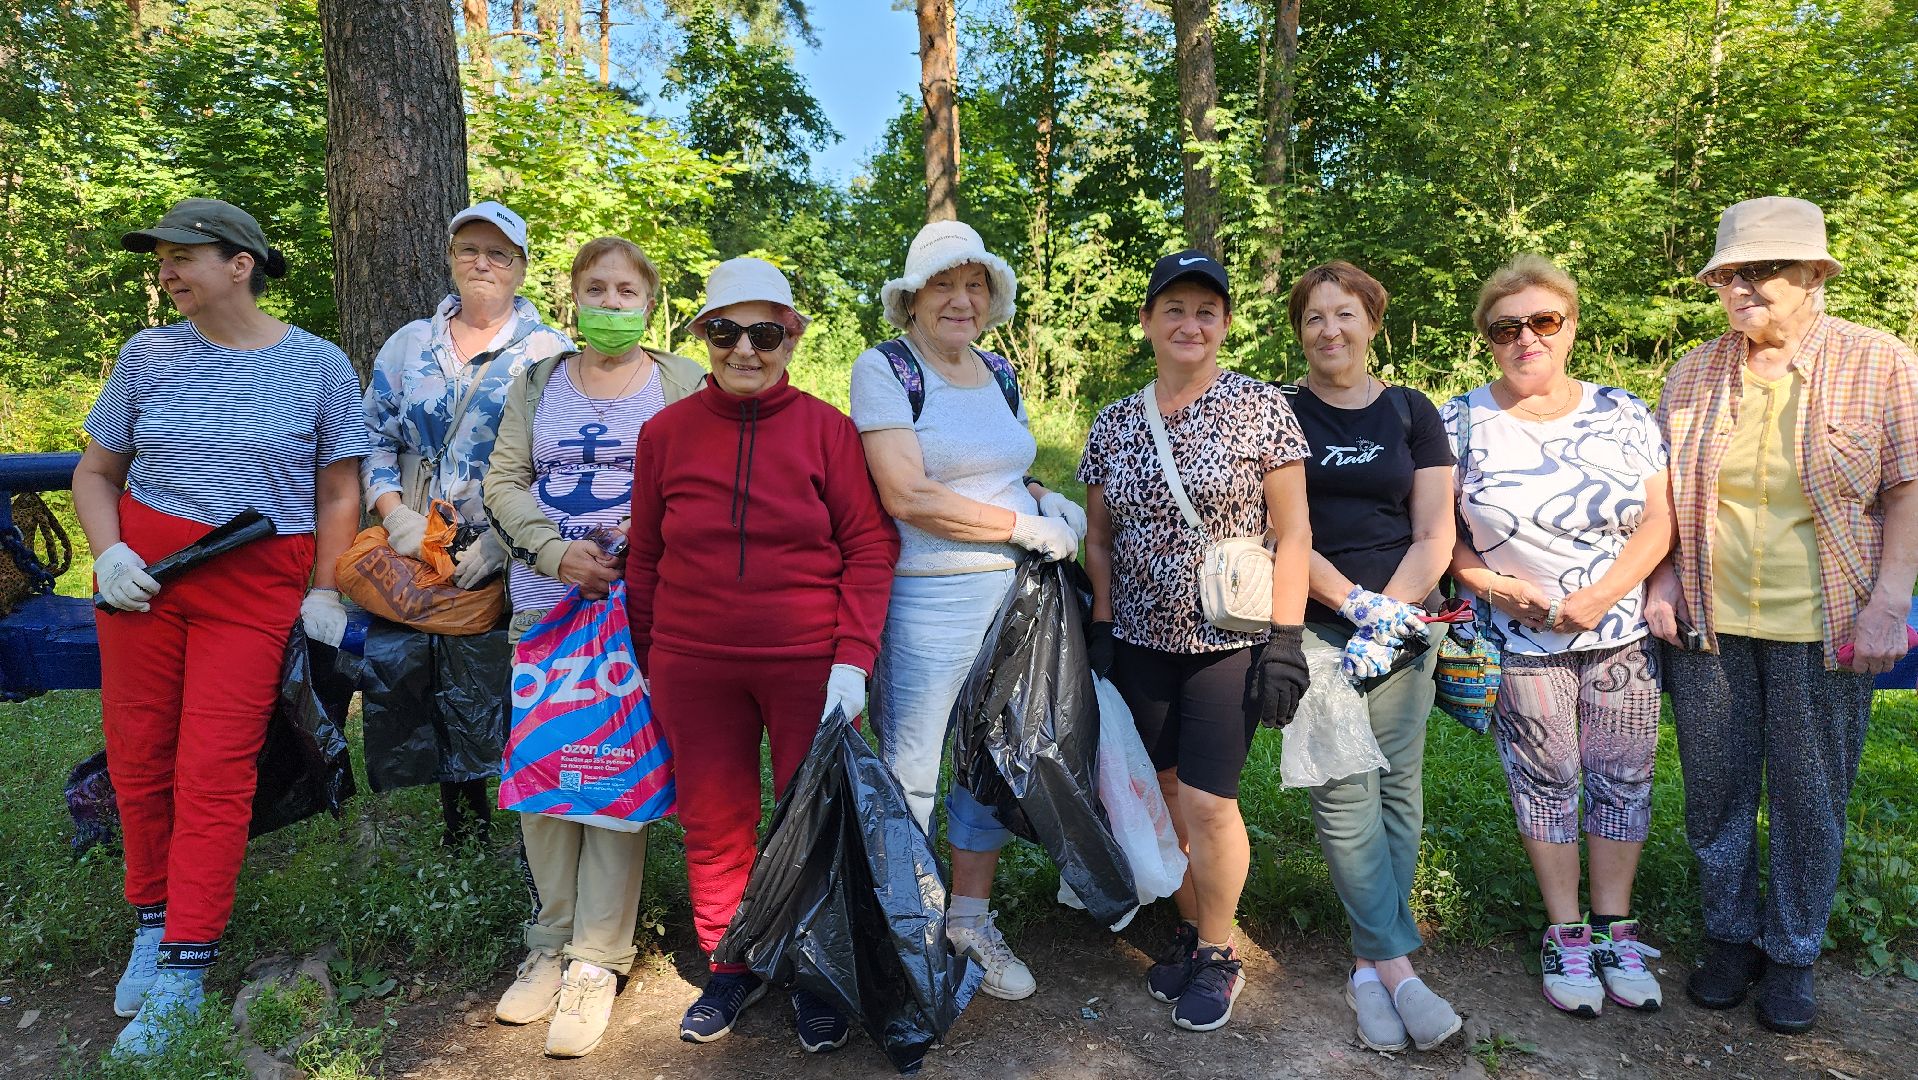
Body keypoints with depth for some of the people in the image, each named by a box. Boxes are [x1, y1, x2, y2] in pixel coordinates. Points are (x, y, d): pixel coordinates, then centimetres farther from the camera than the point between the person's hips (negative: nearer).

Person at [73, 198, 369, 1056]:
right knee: (137, 755, 7)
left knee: (214, 769, -4)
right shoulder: (149, 354, 5)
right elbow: (96, 471, 12)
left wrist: (325, 596, -3)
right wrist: (108, 552, -5)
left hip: (256, 589, -3)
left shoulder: (319, 365, -1)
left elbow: (339, 493, 2)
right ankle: (152, 919, 28)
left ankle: (182, 971, 5)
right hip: (143, 573, 3)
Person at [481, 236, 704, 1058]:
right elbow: (504, 481, 7)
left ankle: (596, 961, 6)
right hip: (544, 598, 4)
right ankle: (551, 942, 21)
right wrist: (553, 550, -10)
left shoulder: (682, 383, 5)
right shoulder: (537, 382, 15)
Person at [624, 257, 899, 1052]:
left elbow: (870, 547, -5)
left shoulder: (827, 429, -4)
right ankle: (729, 969, 34)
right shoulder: (666, 433, 2)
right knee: (713, 822, 12)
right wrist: (648, 665, 9)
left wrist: (854, 657, -12)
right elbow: (646, 559, 8)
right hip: (695, 668, 2)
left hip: (812, 665, -2)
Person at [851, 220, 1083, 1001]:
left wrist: (1054, 504, 3)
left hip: (1014, 590, 7)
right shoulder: (883, 368, -7)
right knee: (909, 770, 6)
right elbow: (908, 495, -18)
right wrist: (1024, 526, -15)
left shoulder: (1000, 373, 13)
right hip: (926, 600, -6)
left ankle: (971, 918, 33)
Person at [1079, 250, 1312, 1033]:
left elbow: (1293, 532, -6)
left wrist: (1285, 638, -12)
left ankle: (1218, 954, 20)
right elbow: (1099, 539, 12)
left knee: (1207, 802, -4)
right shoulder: (1113, 424, 7)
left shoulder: (1262, 408, -5)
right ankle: (1189, 929, 33)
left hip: (1228, 642, -4)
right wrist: (1101, 630, 5)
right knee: (1167, 794, 11)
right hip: (1140, 643, 4)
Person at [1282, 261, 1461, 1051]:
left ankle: (1369, 967, 13)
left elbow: (1434, 536, 4)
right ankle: (1397, 967, 0)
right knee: (1344, 792, -8)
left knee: (1398, 786, 1)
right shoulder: (1279, 415, 5)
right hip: (1313, 627, -2)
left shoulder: (1412, 413, 10)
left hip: (1403, 623, 2)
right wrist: (1356, 602, -13)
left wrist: (1386, 621, -7)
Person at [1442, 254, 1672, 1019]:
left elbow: (1659, 519, -2)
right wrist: (1487, 581, -17)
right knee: (1545, 782, 7)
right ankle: (1566, 934, 21)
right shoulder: (1460, 423, -3)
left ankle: (1614, 928, 25)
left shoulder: (1623, 415, 2)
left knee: (1623, 779, 8)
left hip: (1624, 634, 2)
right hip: (1521, 642, -2)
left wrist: (1601, 595, -15)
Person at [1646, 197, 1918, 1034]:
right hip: (1708, 622, 2)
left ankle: (1792, 954, 27)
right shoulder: (1694, 374, 4)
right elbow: (1661, 494, 11)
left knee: (1810, 801, 8)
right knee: (1715, 792, 11)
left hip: (1823, 632, -2)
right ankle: (1730, 937, 30)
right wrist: (1662, 582, 1)